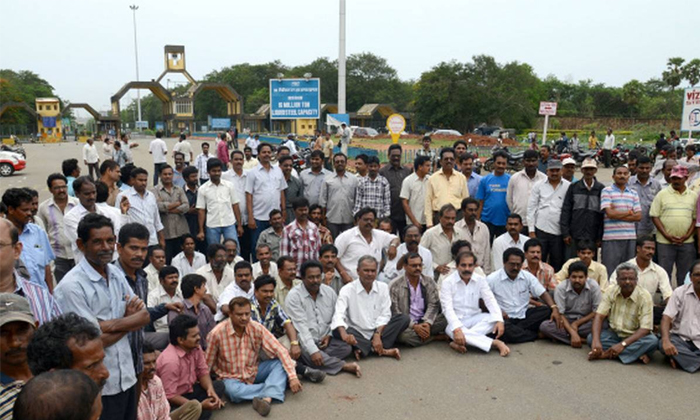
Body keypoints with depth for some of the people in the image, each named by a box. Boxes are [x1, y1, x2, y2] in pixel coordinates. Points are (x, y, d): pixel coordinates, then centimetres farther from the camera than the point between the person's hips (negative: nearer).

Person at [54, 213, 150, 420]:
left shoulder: (117, 275, 4)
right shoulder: (71, 286, -18)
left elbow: (144, 316, 3)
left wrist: (114, 324, -15)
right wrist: (131, 320, -9)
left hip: (127, 377, 6)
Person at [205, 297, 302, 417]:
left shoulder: (257, 328, -16)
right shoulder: (217, 333, -21)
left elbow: (280, 351, -18)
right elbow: (208, 363, -8)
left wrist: (292, 377, -27)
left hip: (254, 372, 3)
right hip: (232, 377, -3)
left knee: (281, 362, -21)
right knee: (233, 391, -38)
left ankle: (267, 399, -39)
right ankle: (274, 387, -18)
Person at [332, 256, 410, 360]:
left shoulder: (383, 287, 4)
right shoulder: (347, 290, -7)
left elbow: (385, 314, -2)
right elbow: (339, 316, -20)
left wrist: (377, 335, -20)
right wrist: (344, 334, -41)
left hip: (378, 332, 3)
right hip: (357, 336, -3)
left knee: (404, 318, -15)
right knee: (337, 330, -32)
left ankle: (363, 349, -23)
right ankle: (383, 350, -26)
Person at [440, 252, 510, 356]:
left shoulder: (480, 280, 1)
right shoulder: (448, 282, -10)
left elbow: (491, 301, -8)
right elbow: (448, 308, -19)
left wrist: (499, 320, -27)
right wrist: (456, 329, -35)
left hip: (474, 319, 4)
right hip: (455, 320, -3)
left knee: (493, 319, -25)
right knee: (453, 330, -37)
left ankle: (460, 342, -31)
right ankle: (495, 343, -31)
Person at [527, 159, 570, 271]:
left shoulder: (568, 187, 3)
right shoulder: (539, 186, 6)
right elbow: (531, 208, 5)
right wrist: (531, 231, 0)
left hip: (559, 232, 0)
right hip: (540, 230, 0)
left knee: (557, 264, 8)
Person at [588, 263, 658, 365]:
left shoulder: (644, 296, -15)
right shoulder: (611, 291, -7)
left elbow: (645, 329, -20)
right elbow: (599, 316, -12)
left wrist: (622, 344, -32)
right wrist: (596, 341, -30)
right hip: (614, 333, 2)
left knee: (652, 341, -33)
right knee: (591, 338, -25)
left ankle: (606, 354, -30)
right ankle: (637, 353, -24)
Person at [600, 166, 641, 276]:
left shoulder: (633, 193, 14)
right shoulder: (606, 191, 0)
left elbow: (638, 216, 4)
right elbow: (610, 213, -11)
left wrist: (617, 214, -6)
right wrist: (629, 212, 2)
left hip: (630, 237, 5)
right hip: (611, 237, -4)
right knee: (610, 270, -3)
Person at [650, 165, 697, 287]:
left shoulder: (693, 196, 9)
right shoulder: (662, 194, 2)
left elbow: (695, 218, 8)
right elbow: (654, 216, -2)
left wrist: (687, 235, -6)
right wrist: (667, 235, -10)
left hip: (687, 242, 2)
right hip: (665, 242, -2)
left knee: (685, 274, 7)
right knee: (665, 272, 2)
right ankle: (665, 296, 10)